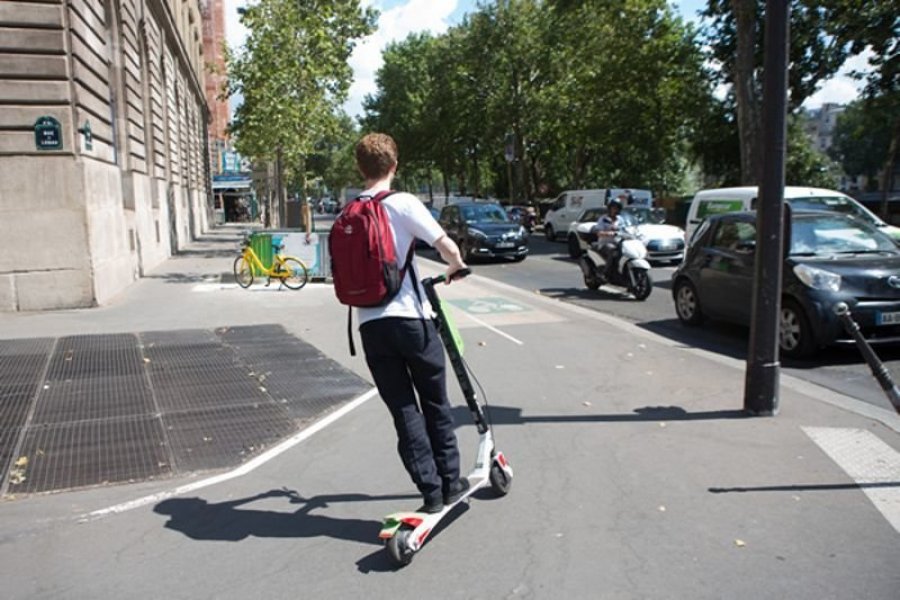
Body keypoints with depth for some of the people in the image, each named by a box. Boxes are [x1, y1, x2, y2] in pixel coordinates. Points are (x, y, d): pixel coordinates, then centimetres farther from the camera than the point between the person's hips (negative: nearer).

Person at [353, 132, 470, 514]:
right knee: (435, 404, 14)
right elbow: (446, 247, -13)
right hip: (411, 319, -3)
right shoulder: (403, 203, -8)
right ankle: (450, 482, 24)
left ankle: (430, 491, 12)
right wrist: (456, 266, 9)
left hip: (370, 325, 4)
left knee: (403, 410, 9)